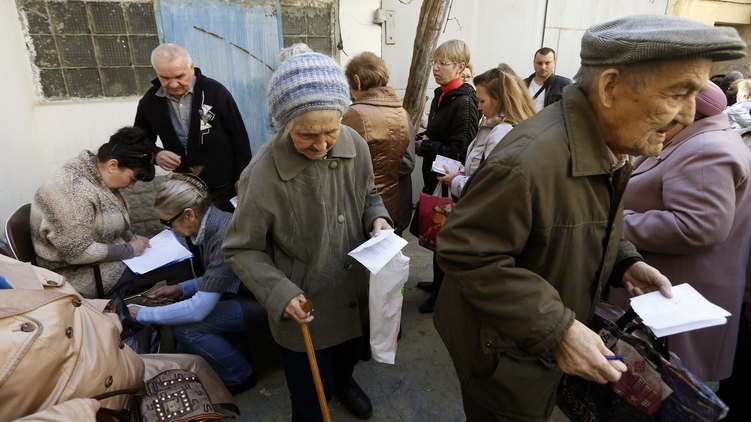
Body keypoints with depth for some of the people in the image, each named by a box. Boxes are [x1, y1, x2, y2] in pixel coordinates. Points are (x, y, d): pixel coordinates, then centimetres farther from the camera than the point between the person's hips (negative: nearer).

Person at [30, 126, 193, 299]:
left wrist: (131, 238, -1)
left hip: (104, 256, 9)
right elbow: (78, 252, -29)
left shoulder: (96, 176, 1)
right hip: (82, 274, -9)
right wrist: (129, 250, -19)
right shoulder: (74, 190, -28)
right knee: (179, 264, -12)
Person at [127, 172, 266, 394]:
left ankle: (240, 377, 5)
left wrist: (142, 314, -15)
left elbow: (198, 309, -28)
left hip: (260, 301, -9)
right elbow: (215, 278, 14)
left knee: (186, 327, -15)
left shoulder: (225, 238, -30)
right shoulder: (211, 223, -2)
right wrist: (180, 289, 1)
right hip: (244, 291, 9)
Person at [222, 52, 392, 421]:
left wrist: (377, 218, -15)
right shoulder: (263, 175, -29)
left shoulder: (355, 145, -14)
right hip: (304, 308, -5)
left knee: (350, 353, 34)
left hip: (356, 292, 5)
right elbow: (240, 250, -16)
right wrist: (279, 292, -27)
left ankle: (343, 381, 69)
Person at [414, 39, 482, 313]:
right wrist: (420, 139, 0)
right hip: (436, 177, 8)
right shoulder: (440, 96, 8)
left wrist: (423, 147, -16)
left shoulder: (464, 103, -19)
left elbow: (459, 151, -24)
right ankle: (439, 282, 39)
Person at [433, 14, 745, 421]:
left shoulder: (610, 148, -2)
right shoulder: (527, 160, -35)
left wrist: (625, 263, -5)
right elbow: (466, 253, -31)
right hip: (503, 353, -8)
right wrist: (557, 330, -30)